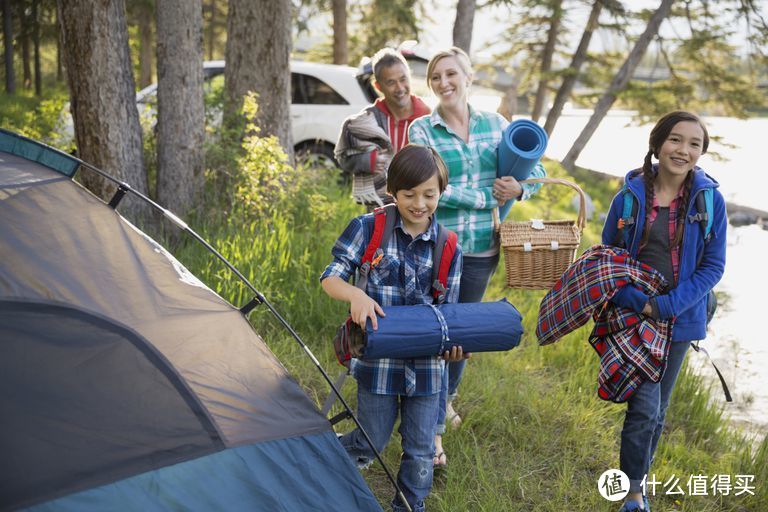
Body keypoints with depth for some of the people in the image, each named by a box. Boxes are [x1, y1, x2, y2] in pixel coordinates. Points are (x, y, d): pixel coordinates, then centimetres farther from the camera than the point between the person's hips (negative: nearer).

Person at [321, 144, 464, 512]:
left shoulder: (448, 248, -1)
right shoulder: (368, 229, -8)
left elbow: (446, 309, 3)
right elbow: (331, 277, -7)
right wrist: (356, 295, -29)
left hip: (426, 364, 3)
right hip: (379, 360, -2)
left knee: (420, 450, 12)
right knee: (371, 442, 9)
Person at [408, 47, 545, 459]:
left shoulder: (495, 125, 5)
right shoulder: (423, 129, -7)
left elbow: (536, 169, 9)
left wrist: (519, 188, -13)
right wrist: (487, 198, -17)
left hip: (482, 248, 4)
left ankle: (445, 399, 41)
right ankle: (433, 427, 7)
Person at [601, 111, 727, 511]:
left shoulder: (709, 199, -7)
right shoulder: (631, 196, -8)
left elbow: (712, 266, -5)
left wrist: (667, 305, -16)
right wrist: (636, 301, -14)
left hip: (680, 318, 2)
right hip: (633, 315, -1)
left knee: (657, 410, 14)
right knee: (645, 408, -8)